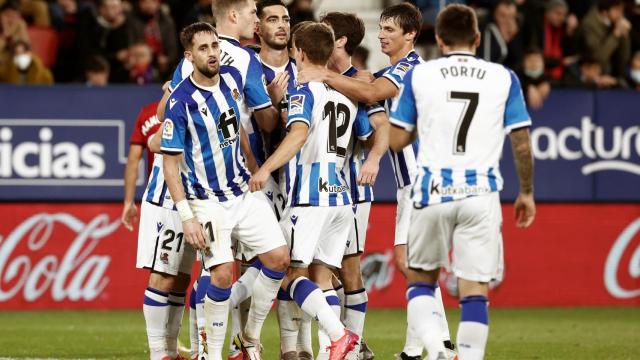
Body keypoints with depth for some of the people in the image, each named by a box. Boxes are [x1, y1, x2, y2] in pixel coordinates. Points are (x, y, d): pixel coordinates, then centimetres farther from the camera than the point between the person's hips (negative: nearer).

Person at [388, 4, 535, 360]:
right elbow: (521, 144, 4)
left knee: (420, 278, 14)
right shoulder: (503, 78, 5)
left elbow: (397, 140, 5)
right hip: (481, 193, 0)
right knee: (474, 288, 1)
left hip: (433, 191, 0)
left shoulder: (418, 76, 3)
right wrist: (526, 193, 17)